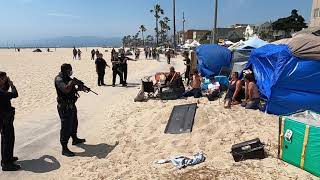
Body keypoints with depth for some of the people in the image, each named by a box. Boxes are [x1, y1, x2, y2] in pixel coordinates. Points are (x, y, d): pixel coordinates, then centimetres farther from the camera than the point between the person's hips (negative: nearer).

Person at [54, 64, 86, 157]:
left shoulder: (67, 78, 10)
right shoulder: (59, 79, -17)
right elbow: (66, 90, -32)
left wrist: (78, 89, 3)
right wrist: (71, 82, -19)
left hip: (71, 105, 10)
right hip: (64, 107, -10)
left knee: (74, 123, 25)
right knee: (66, 127, -7)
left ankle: (75, 139, 45)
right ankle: (64, 148, 0)